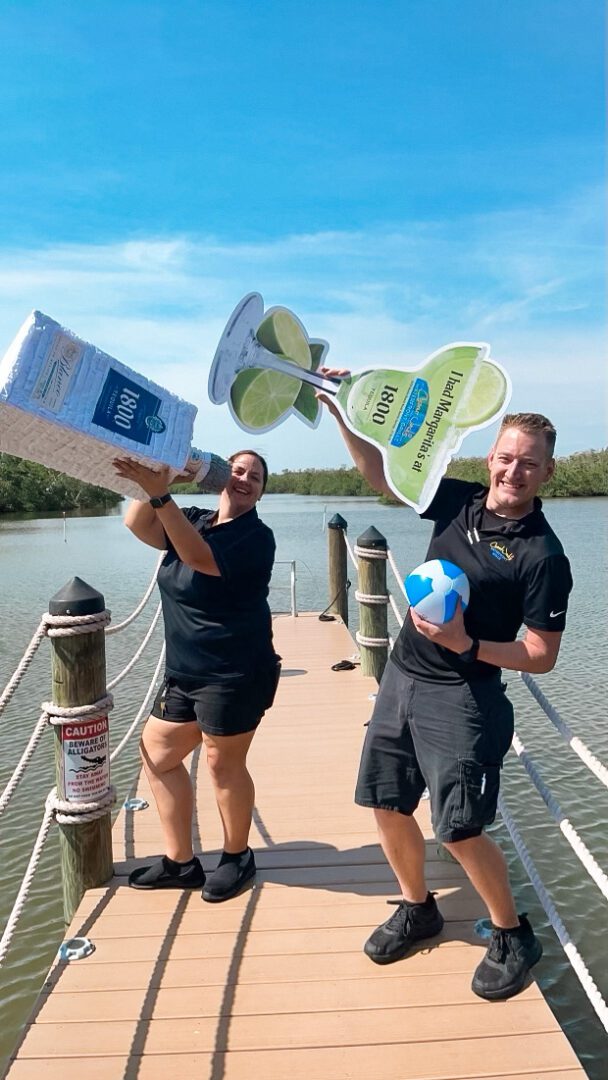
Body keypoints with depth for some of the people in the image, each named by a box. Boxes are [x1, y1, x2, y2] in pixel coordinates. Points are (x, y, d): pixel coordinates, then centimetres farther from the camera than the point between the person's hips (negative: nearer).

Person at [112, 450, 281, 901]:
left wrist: (161, 494, -37)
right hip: (184, 671, 8)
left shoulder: (257, 536, -13)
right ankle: (180, 861, 27)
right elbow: (138, 525, -6)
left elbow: (202, 558, -30)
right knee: (157, 752, 12)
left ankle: (237, 856, 29)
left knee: (224, 765, 3)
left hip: (236, 674, -8)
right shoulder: (194, 520, 8)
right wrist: (154, 477, -20)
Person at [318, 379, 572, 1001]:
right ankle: (417, 909, 39)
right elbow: (380, 473, 7)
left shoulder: (542, 554, -13)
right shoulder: (458, 501, 2)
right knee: (386, 804, 14)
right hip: (401, 677, 6)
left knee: (459, 830, -2)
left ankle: (513, 938, 25)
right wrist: (340, 411, -3)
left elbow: (542, 657, -12)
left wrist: (466, 645, -24)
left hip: (461, 698, -6)